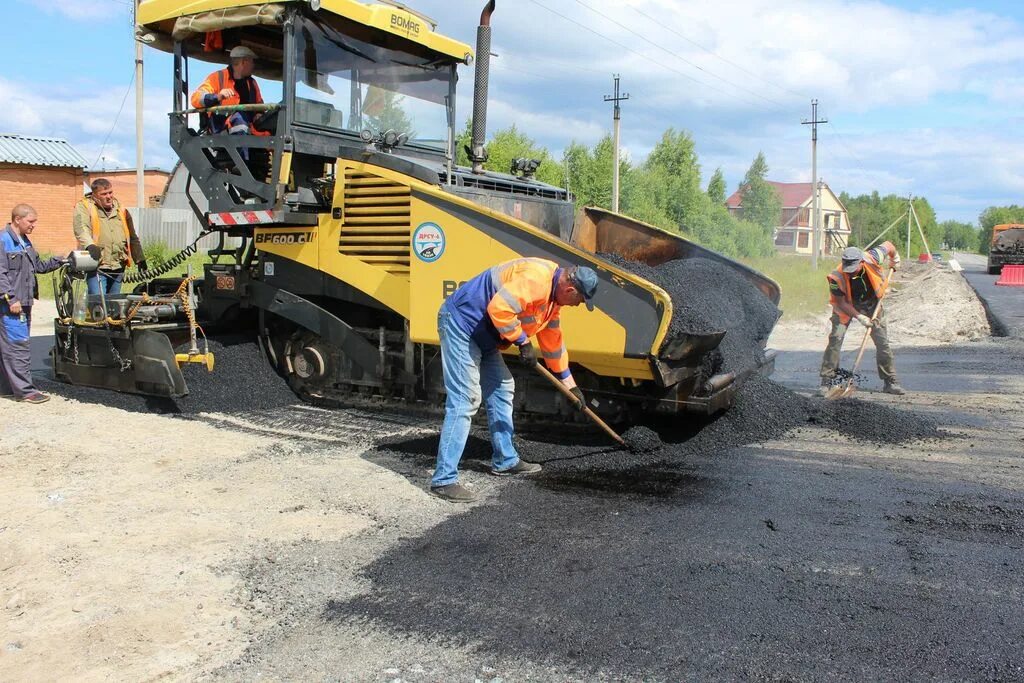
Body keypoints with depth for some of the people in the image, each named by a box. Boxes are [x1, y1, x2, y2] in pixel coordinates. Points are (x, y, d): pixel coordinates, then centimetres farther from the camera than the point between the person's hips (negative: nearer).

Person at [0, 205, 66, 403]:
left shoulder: (25, 241, 17)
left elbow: (38, 266, 22)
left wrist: (58, 261, 8)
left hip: (23, 303, 9)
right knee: (19, 346, -9)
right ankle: (25, 390, -7)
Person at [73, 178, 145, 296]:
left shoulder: (120, 209, 16)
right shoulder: (84, 207, 1)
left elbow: (132, 238, 22)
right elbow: (81, 229, -17)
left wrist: (140, 259, 16)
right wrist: (90, 245, -36)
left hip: (118, 269, 5)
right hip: (96, 267, -5)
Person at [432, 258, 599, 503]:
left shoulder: (553, 296, 12)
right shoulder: (535, 278, -22)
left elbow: (553, 342, 21)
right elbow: (499, 309, -32)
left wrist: (570, 385, 24)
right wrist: (523, 342, -19)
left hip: (481, 334, 11)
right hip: (461, 322, -11)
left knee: (501, 389, 17)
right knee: (464, 400, -15)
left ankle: (505, 460, 30)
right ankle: (444, 480, -14)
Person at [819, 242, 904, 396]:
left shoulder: (872, 258, -30)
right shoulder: (837, 277, -33)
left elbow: (888, 245, -8)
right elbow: (841, 303, -21)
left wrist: (895, 259, 10)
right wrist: (859, 317, -27)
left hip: (871, 304, 2)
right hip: (846, 305, -2)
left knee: (883, 342, 0)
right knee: (836, 339, -15)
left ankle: (890, 382, 10)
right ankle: (827, 382, -10)